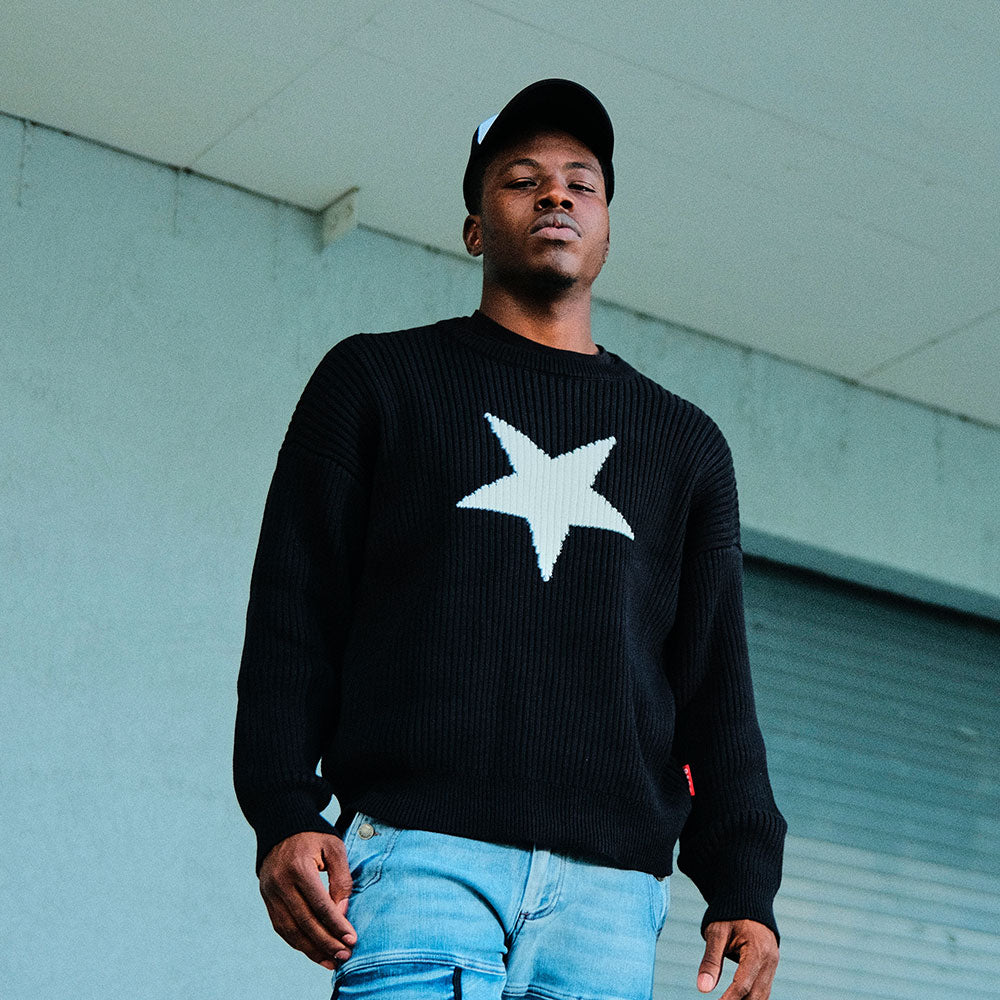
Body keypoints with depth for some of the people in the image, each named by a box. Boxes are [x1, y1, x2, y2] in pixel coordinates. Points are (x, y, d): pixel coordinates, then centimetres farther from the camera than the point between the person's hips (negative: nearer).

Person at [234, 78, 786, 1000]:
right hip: (421, 851, -2)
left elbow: (716, 686, 16)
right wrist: (284, 816, -6)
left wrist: (743, 886, 4)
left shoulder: (683, 442, 22)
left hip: (610, 887, 3)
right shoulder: (377, 380, 16)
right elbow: (294, 612, 8)